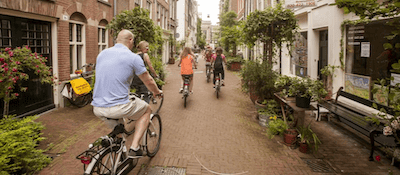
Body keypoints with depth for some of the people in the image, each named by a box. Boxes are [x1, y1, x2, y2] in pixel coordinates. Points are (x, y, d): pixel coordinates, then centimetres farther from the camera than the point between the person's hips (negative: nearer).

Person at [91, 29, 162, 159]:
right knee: (147, 109, 21)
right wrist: (157, 92, 27)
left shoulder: (102, 54, 12)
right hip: (118, 108, -6)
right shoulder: (133, 58, -6)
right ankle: (134, 148, 12)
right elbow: (148, 81, 4)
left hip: (97, 109, 7)